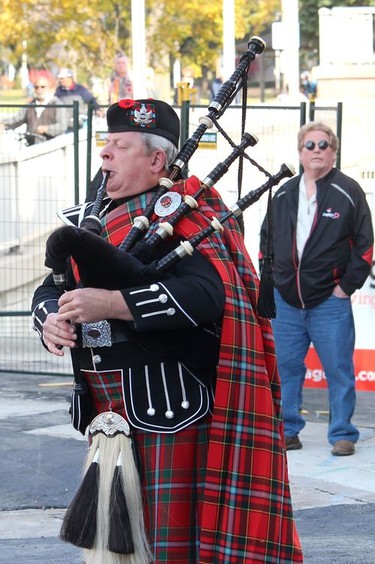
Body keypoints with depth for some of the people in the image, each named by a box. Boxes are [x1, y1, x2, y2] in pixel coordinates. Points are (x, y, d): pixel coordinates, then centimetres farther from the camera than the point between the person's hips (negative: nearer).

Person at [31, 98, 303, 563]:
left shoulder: (181, 213, -9)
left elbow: (207, 293, -24)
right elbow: (50, 289, 16)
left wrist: (111, 303, -27)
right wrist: (51, 319, -10)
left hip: (167, 402, -8)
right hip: (105, 406, 8)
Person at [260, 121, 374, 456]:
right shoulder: (283, 194, 11)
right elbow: (266, 238, 20)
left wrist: (347, 286, -8)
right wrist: (270, 277, 10)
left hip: (330, 301, -4)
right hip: (285, 301, 4)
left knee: (339, 369, -1)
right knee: (285, 367, 8)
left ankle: (342, 435, 7)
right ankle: (287, 431, 18)